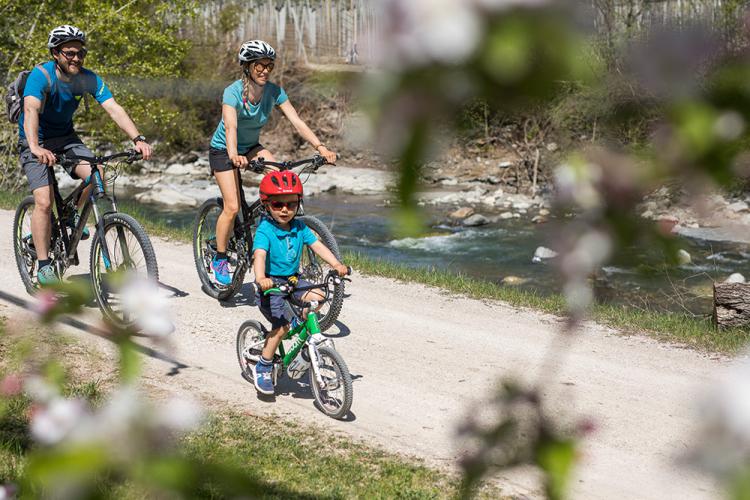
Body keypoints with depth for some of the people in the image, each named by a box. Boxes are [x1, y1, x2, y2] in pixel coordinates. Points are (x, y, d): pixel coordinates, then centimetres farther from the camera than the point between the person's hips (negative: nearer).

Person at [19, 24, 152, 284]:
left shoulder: (89, 79, -13)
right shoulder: (41, 75, -25)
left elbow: (113, 108, -21)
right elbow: (31, 110, -40)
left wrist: (138, 139, -37)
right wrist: (36, 147, -57)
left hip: (65, 136, 4)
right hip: (36, 141, -4)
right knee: (44, 202, -17)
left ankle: (72, 214, 9)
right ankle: (43, 266, -6)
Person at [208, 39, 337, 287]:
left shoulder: (274, 91, -15)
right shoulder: (233, 92, -28)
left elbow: (297, 121, -20)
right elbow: (230, 127, -42)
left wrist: (320, 147, -33)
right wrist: (234, 155, -61)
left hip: (251, 147, 4)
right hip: (223, 150, -4)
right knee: (232, 206, -15)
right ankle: (220, 259, 4)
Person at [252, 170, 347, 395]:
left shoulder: (299, 227, 0)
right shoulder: (264, 231, -17)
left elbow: (317, 245, -5)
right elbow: (259, 254, -33)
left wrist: (336, 264, -21)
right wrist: (261, 278, -51)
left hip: (292, 280, 5)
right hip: (271, 284, -5)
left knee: (316, 297, -21)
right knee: (281, 325, -17)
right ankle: (263, 367, 2)